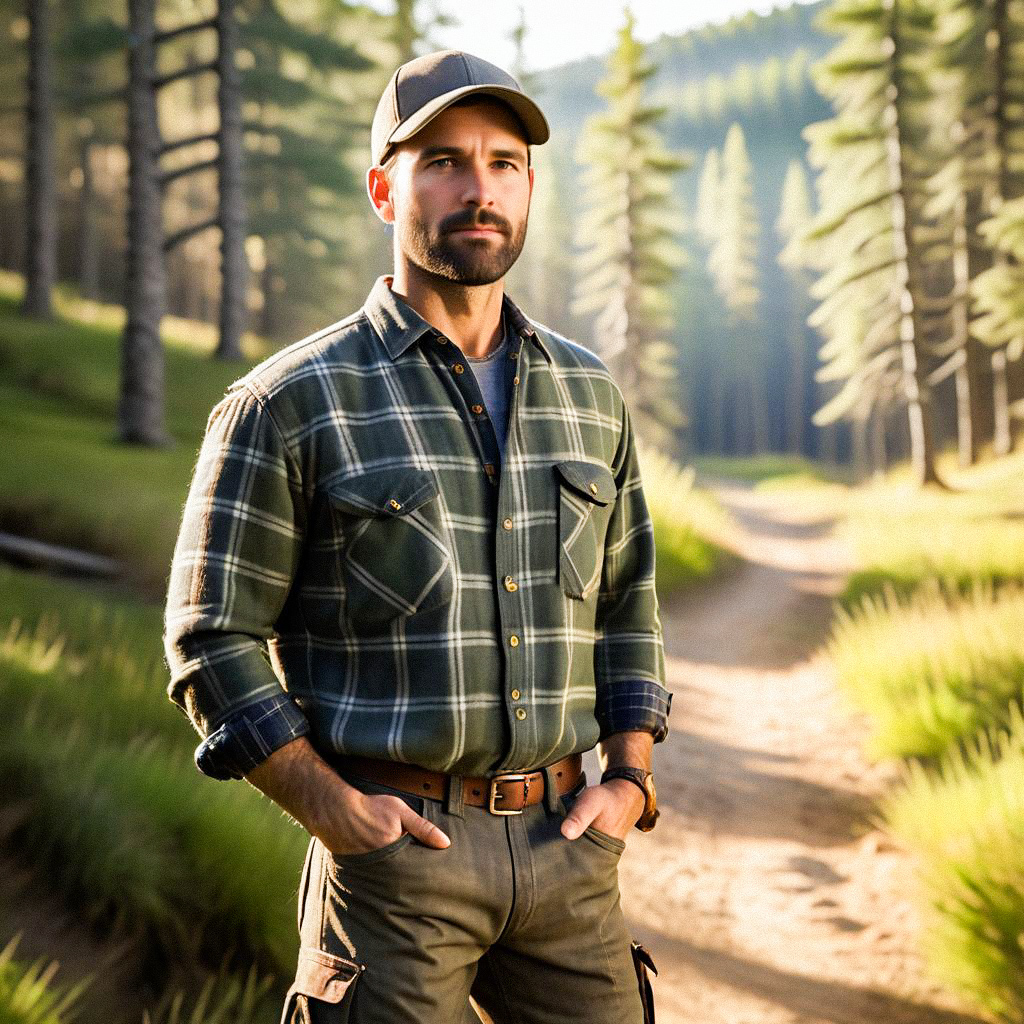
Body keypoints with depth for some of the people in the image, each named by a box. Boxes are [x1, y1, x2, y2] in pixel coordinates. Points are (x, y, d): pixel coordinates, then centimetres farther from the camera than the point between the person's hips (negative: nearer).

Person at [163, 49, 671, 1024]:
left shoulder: (589, 394, 11)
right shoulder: (290, 404, -4)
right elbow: (213, 638, -4)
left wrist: (629, 774, 7)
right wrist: (329, 806, -12)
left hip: (566, 845, 4)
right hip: (399, 848, -4)